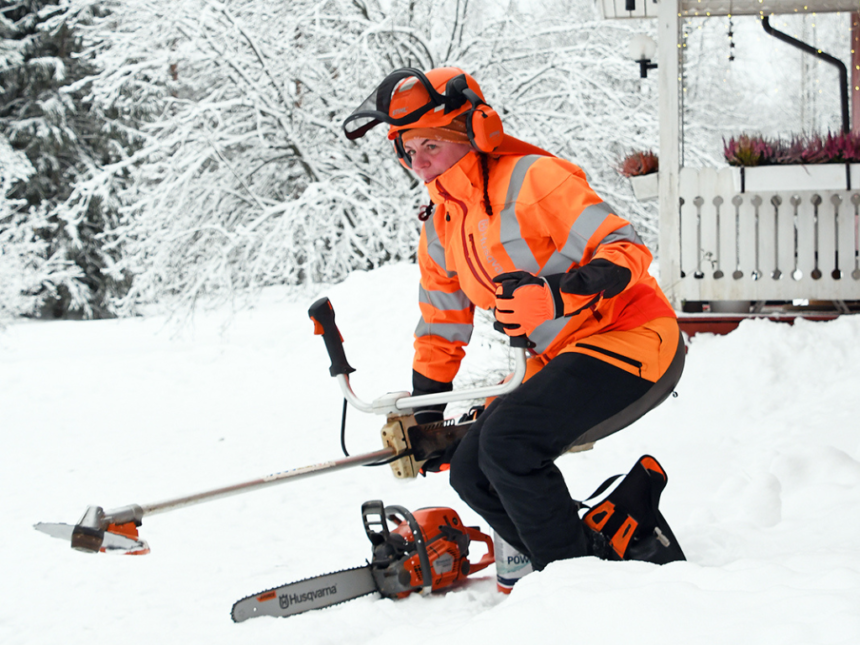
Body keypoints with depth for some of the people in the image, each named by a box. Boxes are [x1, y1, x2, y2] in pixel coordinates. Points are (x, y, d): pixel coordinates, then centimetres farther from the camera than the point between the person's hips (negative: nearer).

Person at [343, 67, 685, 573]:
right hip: (563, 361, 9)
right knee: (472, 472, 0)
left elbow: (627, 251, -22)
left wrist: (558, 293, -39)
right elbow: (440, 332, 21)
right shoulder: (441, 232, 9)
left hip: (636, 341, -9)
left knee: (507, 441, -26)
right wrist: (421, 420, 20)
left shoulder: (532, 178, -16)